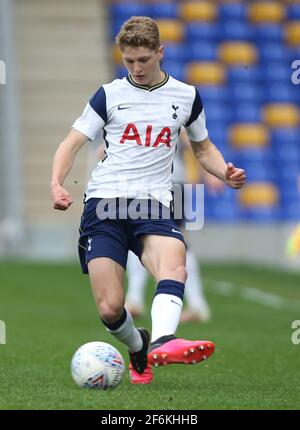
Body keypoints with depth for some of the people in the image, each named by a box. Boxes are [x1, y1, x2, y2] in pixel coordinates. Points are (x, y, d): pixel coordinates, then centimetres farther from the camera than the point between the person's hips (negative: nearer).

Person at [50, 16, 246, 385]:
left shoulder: (186, 96, 14)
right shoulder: (109, 95, 9)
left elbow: (203, 148, 27)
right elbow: (71, 144, 9)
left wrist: (226, 173, 5)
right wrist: (56, 183, -11)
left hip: (153, 206, 0)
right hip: (104, 203, 0)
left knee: (174, 264, -34)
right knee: (110, 309, -11)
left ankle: (162, 343, -55)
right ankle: (138, 348, 20)